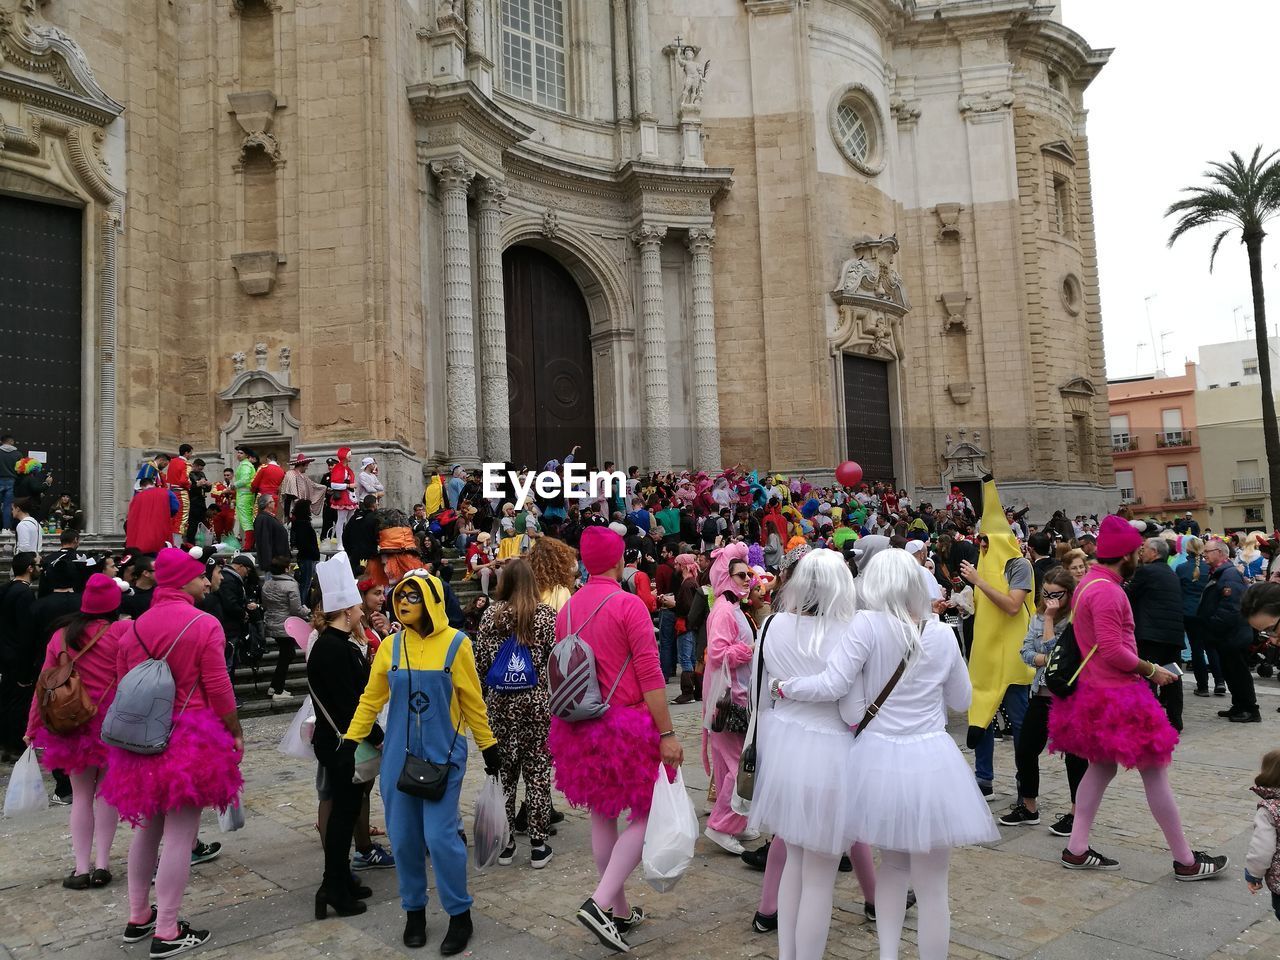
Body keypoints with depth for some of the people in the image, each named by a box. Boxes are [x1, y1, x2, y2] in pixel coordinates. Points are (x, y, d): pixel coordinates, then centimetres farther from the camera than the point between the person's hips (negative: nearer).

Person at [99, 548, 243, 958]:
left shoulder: (134, 628, 7)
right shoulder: (204, 625, -13)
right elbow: (219, 690, -13)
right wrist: (235, 734, 0)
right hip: (192, 739, -7)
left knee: (147, 827, 20)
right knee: (180, 835, 0)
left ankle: (137, 917, 32)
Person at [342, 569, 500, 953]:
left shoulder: (455, 644, -8)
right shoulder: (390, 645, 0)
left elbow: (472, 701, -1)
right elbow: (371, 698, 9)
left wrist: (488, 746, 3)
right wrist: (350, 739, 6)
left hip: (444, 754, -3)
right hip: (399, 755, 4)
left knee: (440, 837, -6)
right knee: (403, 838, 9)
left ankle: (460, 915, 14)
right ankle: (414, 910, 29)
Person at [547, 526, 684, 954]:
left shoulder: (567, 609, 4)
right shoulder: (628, 604, -15)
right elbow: (649, 674, -18)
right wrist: (667, 733, -15)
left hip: (580, 726, 6)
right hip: (627, 724, -6)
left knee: (602, 815, 16)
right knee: (648, 815, 7)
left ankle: (620, 911, 27)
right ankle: (600, 902, -6)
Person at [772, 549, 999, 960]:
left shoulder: (867, 624, -12)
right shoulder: (942, 634, -3)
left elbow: (832, 685, -18)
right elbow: (961, 700, 10)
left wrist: (782, 686, -3)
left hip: (878, 760, 0)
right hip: (931, 762, 0)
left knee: (893, 864, 25)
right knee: (931, 885, 11)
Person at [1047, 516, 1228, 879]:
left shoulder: (1088, 583, 10)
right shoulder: (1107, 591, -22)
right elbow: (1113, 651, -26)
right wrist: (1151, 670, -13)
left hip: (1095, 691, 10)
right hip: (1118, 694, -10)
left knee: (1101, 767, 16)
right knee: (1154, 772, 1)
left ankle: (1077, 849, 19)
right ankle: (1186, 861, 13)